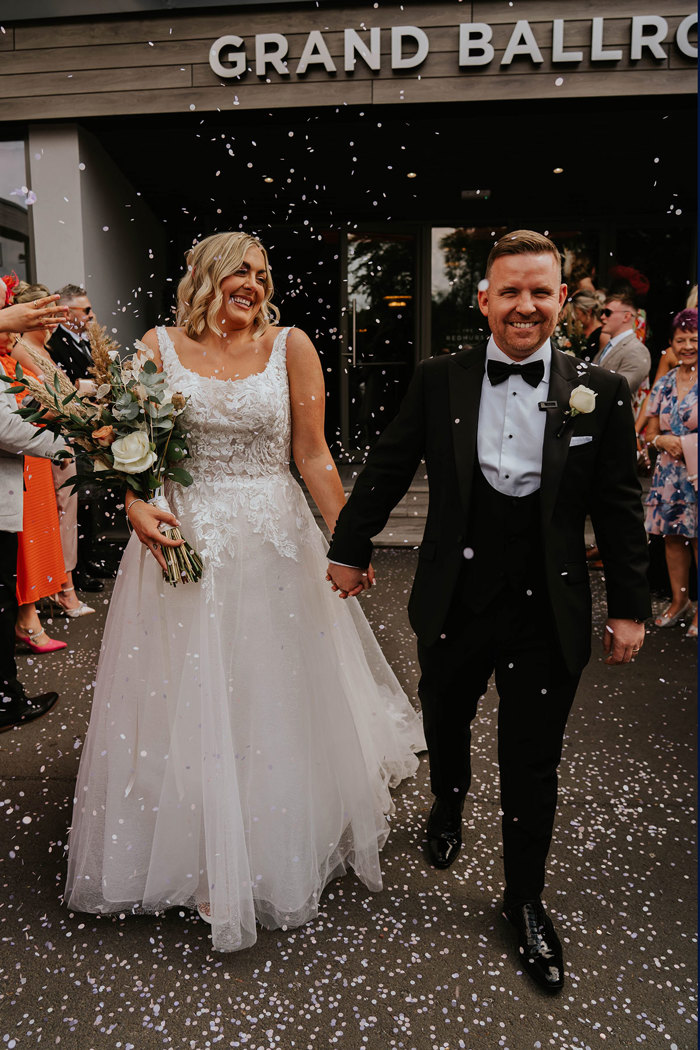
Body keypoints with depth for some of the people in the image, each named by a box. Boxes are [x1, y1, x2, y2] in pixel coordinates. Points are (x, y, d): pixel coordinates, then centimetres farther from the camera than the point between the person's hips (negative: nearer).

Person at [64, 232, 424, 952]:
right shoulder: (159, 347, 2)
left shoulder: (289, 345, 0)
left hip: (274, 541, 0)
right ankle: (208, 863, 29)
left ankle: (281, 852, 37)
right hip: (185, 540, 1)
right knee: (189, 699, 8)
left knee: (276, 697, 12)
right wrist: (137, 508, -16)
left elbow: (312, 453, -2)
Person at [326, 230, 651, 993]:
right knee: (443, 722, 24)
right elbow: (386, 472, 3)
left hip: (548, 614, -1)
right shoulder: (438, 380, -3)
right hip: (454, 602, 1)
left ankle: (525, 900, 37)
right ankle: (448, 803, 59)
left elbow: (619, 510, -1)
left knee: (532, 765, 11)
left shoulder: (599, 392, -4)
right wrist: (349, 549, 6)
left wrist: (630, 608, 0)